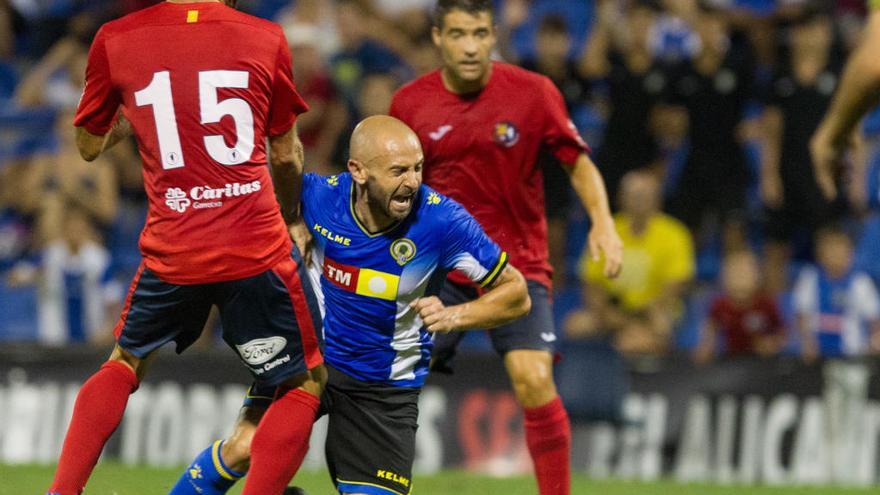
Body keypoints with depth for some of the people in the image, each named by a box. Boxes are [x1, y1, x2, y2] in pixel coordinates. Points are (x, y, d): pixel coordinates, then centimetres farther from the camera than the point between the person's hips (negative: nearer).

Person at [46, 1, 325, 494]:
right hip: (258, 248, -2)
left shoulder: (115, 40, 1)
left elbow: (89, 145, 15)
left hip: (171, 249, 2)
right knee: (307, 381, 13)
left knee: (125, 362, 27)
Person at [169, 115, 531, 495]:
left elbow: (516, 294, -12)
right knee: (245, 447, -19)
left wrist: (454, 316, -27)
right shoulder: (317, 195, -16)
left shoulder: (443, 221, -21)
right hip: (311, 352, 0)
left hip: (386, 388, 0)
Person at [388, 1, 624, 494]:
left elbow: (579, 162, 1)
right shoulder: (411, 103, -2)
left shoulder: (532, 92, -7)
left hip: (518, 263, -2)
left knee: (534, 381, -18)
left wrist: (603, 220, -14)